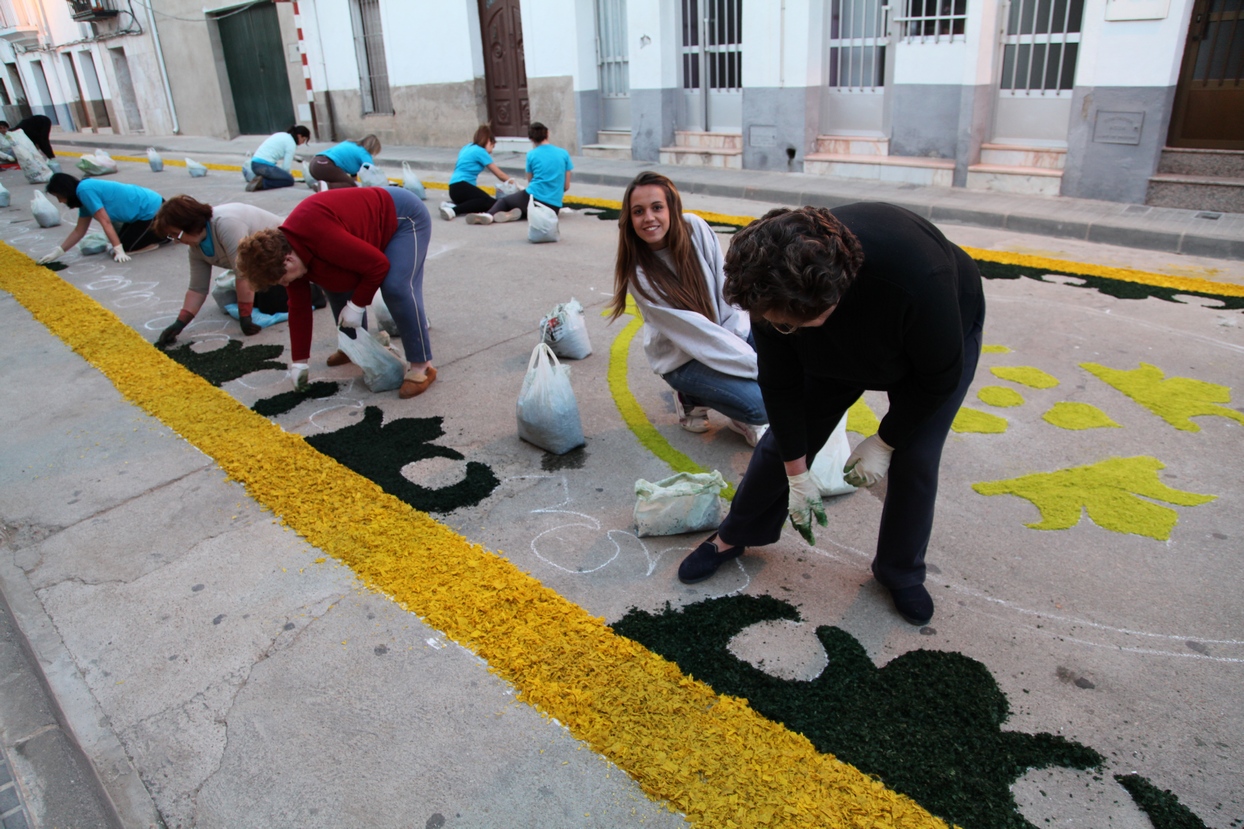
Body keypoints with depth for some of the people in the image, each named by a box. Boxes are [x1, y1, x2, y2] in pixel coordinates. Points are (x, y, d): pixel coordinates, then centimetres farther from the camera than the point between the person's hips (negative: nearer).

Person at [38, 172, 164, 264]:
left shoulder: (84, 190, -17)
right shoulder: (85, 194, 12)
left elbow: (105, 221, -21)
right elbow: (79, 231, 15)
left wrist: (119, 250, -23)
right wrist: (57, 252, 14)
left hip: (151, 210, -10)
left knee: (125, 248, -8)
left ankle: (164, 234, -3)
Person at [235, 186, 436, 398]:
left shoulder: (321, 237, -37)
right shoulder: (287, 248, -5)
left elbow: (379, 264, -30)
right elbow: (298, 308, 3)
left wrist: (356, 305, -19)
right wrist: (299, 362, 5)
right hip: (373, 226, 9)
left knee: (397, 289, -26)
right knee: (334, 283, 7)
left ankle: (421, 366, -17)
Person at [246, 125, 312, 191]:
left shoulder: (281, 135, 20)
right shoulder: (291, 143, -6)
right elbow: (286, 166, -9)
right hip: (265, 166, -9)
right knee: (290, 180, 4)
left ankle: (260, 180, 3)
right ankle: (262, 183, -10)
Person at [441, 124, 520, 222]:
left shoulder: (467, 148, 21)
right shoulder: (480, 151, -4)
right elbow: (500, 175, 1)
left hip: (455, 187, 10)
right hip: (461, 187, -10)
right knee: (489, 202, -27)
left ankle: (453, 205, -13)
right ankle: (454, 210, -38)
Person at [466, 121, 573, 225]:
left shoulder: (532, 154, 2)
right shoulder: (564, 153, 7)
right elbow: (566, 186, 10)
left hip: (533, 198, -2)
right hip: (554, 207, 2)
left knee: (503, 200, 23)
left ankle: (489, 215, -8)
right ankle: (518, 213, -2)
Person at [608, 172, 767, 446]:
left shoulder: (695, 228, -10)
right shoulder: (638, 273, -20)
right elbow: (696, 331, -23)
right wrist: (757, 365, -25)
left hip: (730, 333, 5)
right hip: (683, 359, -5)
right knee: (760, 404, -24)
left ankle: (744, 417, 5)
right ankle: (691, 396, 4)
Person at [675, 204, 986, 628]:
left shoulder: (915, 277, -46)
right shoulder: (774, 291, -34)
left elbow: (939, 375, -28)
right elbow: (780, 383, -20)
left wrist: (885, 442, -20)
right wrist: (798, 475, -14)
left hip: (939, 334, -2)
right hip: (837, 350, 3)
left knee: (914, 461, -9)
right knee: (784, 439, 0)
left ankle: (901, 573, 17)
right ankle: (733, 537, 22)